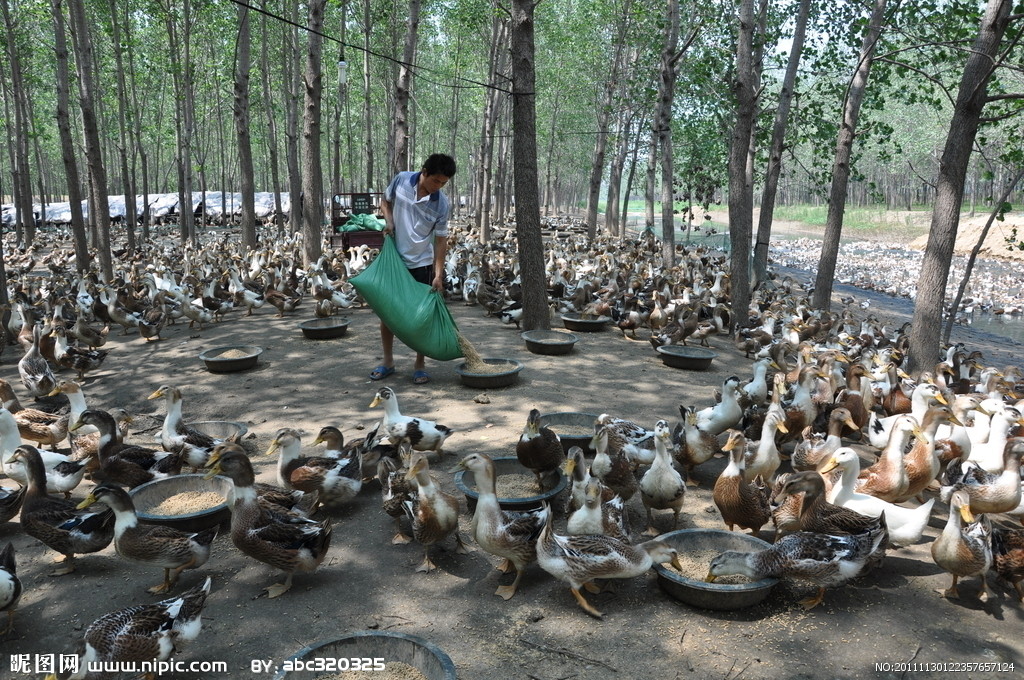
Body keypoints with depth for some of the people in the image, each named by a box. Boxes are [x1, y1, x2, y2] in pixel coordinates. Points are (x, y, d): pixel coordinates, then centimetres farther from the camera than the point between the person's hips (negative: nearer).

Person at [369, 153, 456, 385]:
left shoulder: (442, 204, -13)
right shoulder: (401, 180, -9)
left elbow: (440, 240, -9)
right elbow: (386, 201, 10)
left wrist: (438, 274, -13)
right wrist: (388, 220, -10)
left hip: (422, 263, -2)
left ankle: (420, 365, 13)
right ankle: (387, 361, 20)